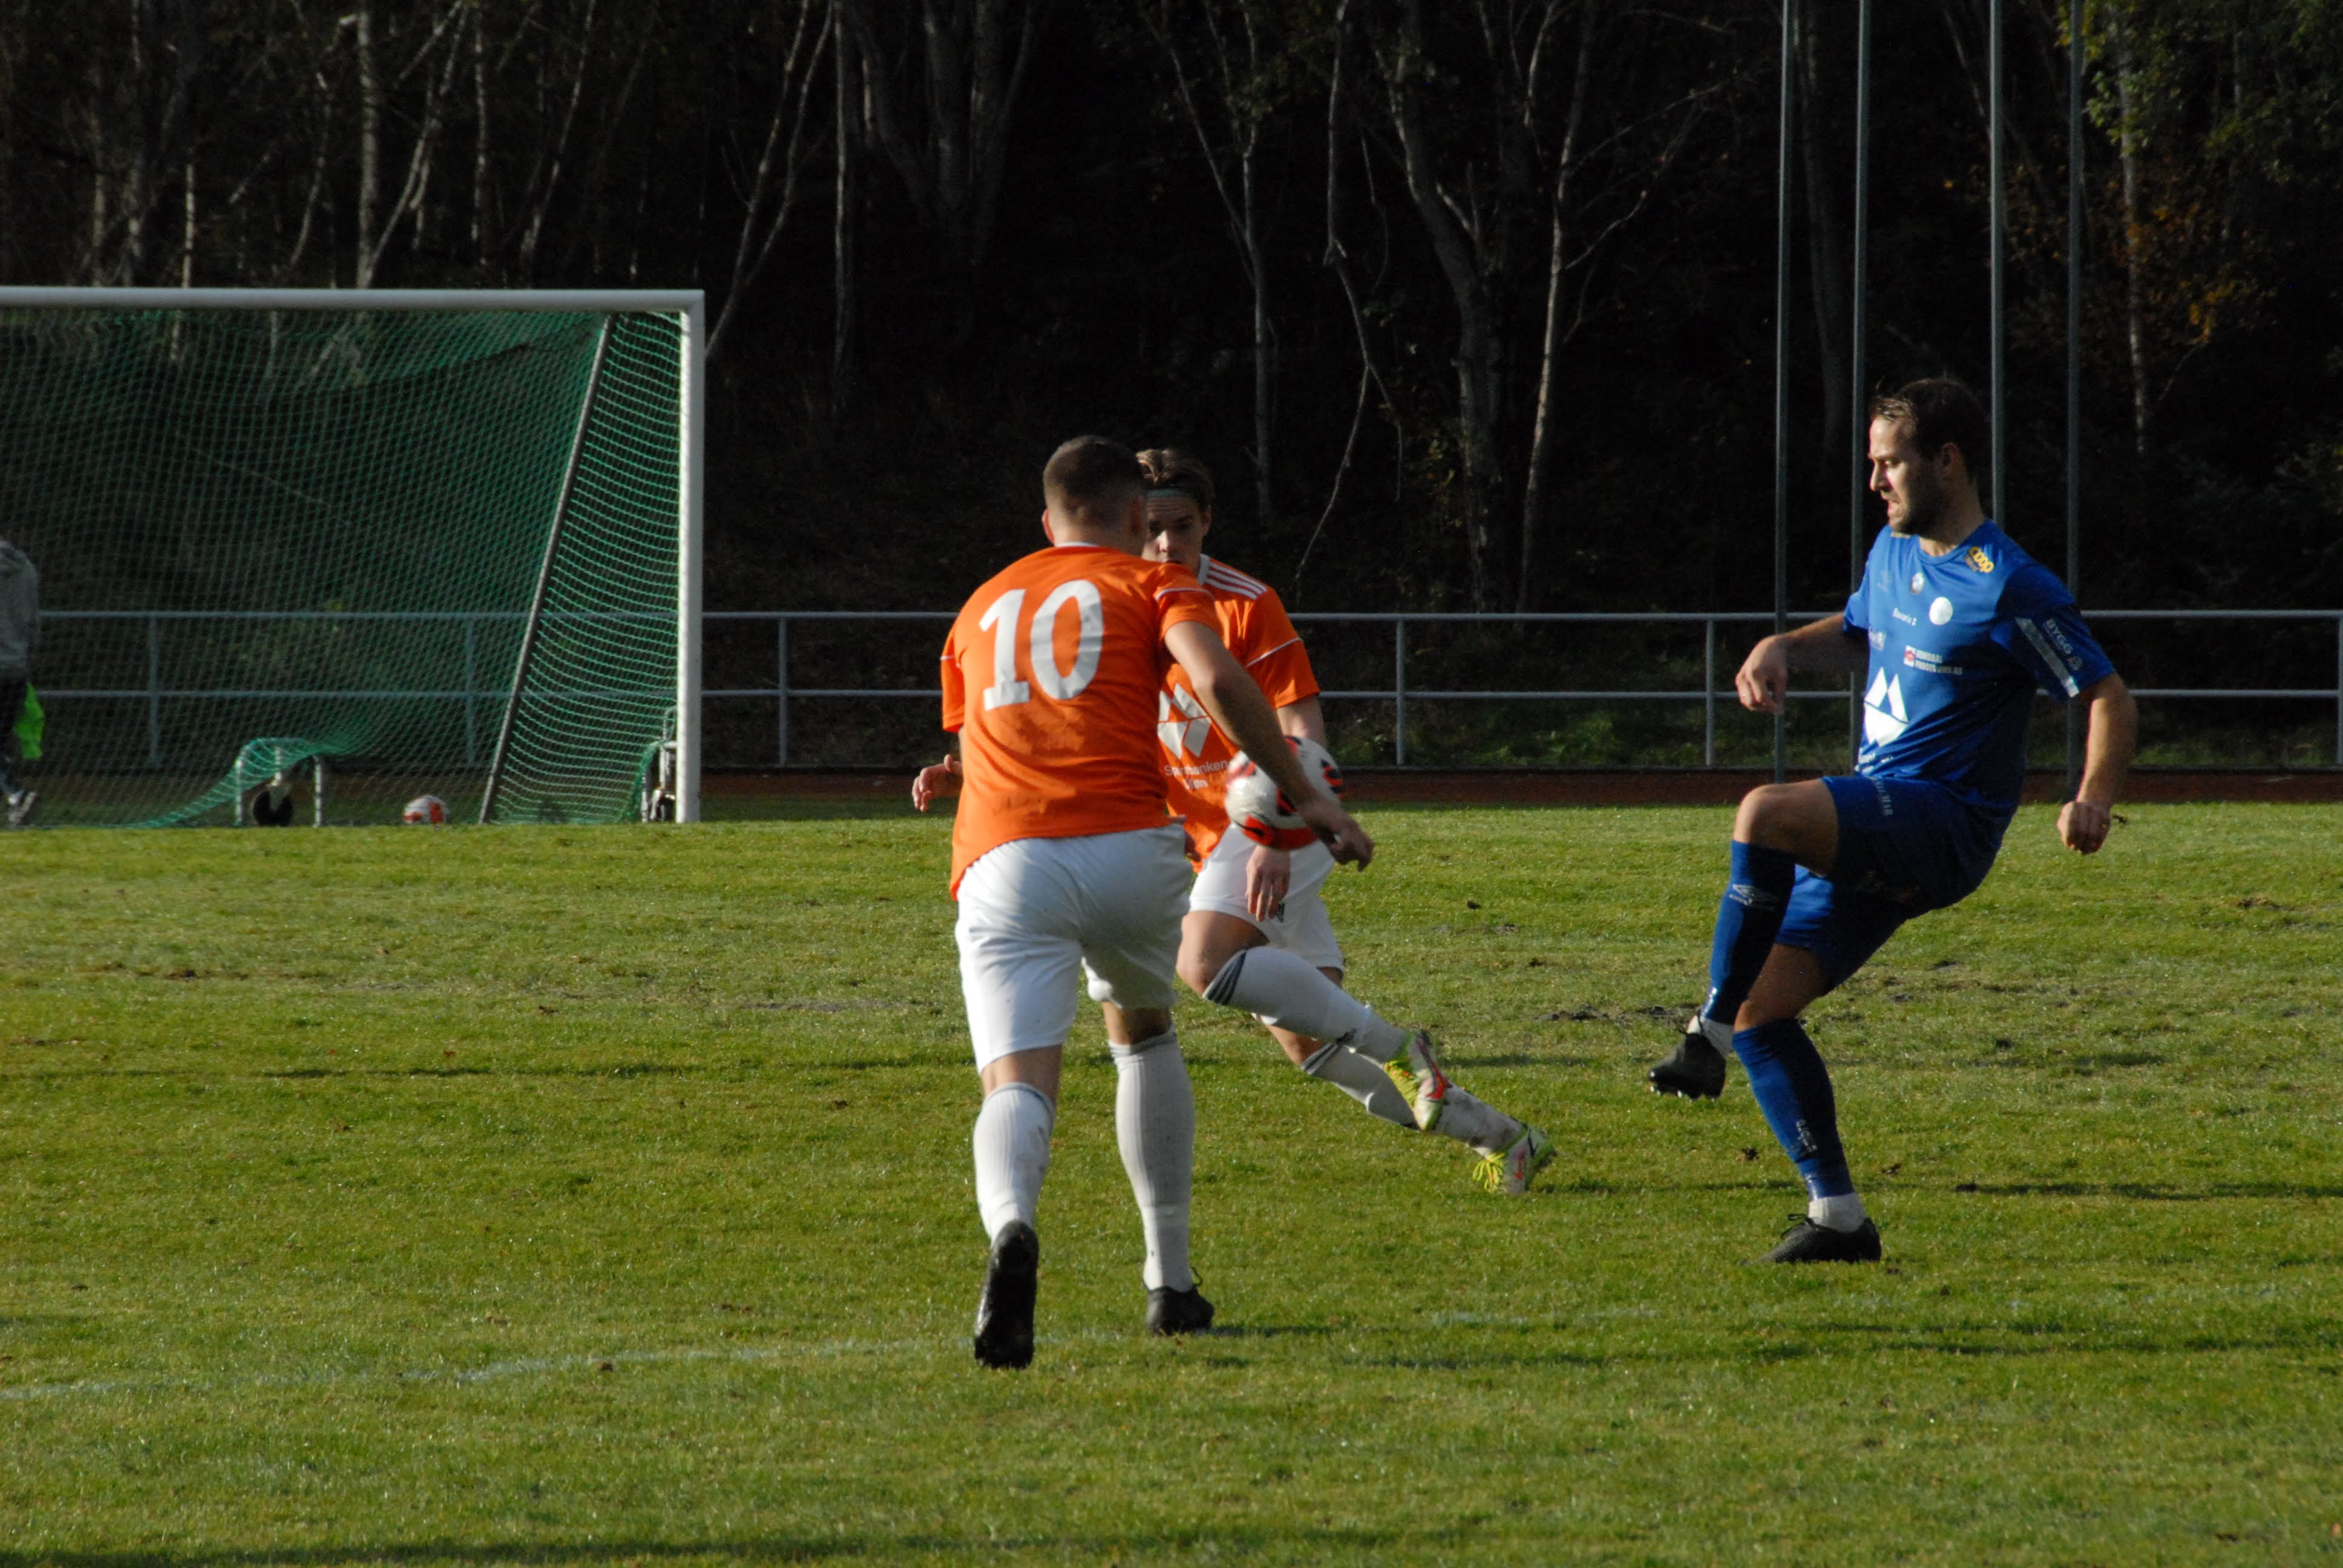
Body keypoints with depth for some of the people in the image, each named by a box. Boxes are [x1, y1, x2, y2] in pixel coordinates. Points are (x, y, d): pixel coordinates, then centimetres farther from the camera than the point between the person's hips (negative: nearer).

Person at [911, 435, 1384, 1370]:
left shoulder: (980, 610, 29)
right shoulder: (1150, 586, 15)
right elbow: (1218, 680, -5)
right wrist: (1303, 797, -4)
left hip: (1002, 860, 1)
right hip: (1128, 844, -1)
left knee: (1018, 1085, -12)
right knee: (1142, 1035, 27)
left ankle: (1011, 1230, -47)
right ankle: (1170, 1282, 27)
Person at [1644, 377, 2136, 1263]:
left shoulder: (2008, 589, -12)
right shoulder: (1896, 553, 13)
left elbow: (2108, 699, -9)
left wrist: (2093, 803, -27)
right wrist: (1785, 649, 11)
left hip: (1943, 823, -9)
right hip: (1872, 839, 9)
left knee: (1764, 816, -33)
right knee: (1762, 1009, -1)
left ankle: (1708, 1033, -24)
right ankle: (1837, 1217, 3)